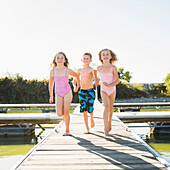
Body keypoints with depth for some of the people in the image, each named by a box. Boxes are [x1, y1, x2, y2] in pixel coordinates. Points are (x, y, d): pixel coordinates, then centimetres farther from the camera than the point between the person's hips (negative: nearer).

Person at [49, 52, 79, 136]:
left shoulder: (67, 70, -10)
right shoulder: (53, 71, -5)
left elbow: (76, 75, 11)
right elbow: (50, 85, 7)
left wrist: (77, 85, 19)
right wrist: (51, 96, 14)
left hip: (67, 92, -2)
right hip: (58, 94, 2)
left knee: (66, 112, -8)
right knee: (59, 114, -9)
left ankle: (67, 130, 6)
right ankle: (65, 115, 28)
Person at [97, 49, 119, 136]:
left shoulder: (113, 68, -14)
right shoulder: (99, 68, -8)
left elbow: (117, 81, -13)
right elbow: (94, 70, 19)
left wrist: (109, 85, -27)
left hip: (112, 89, 1)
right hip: (103, 90, -1)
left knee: (111, 108, 15)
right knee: (106, 107, -19)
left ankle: (109, 122, 42)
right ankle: (106, 129, -17)